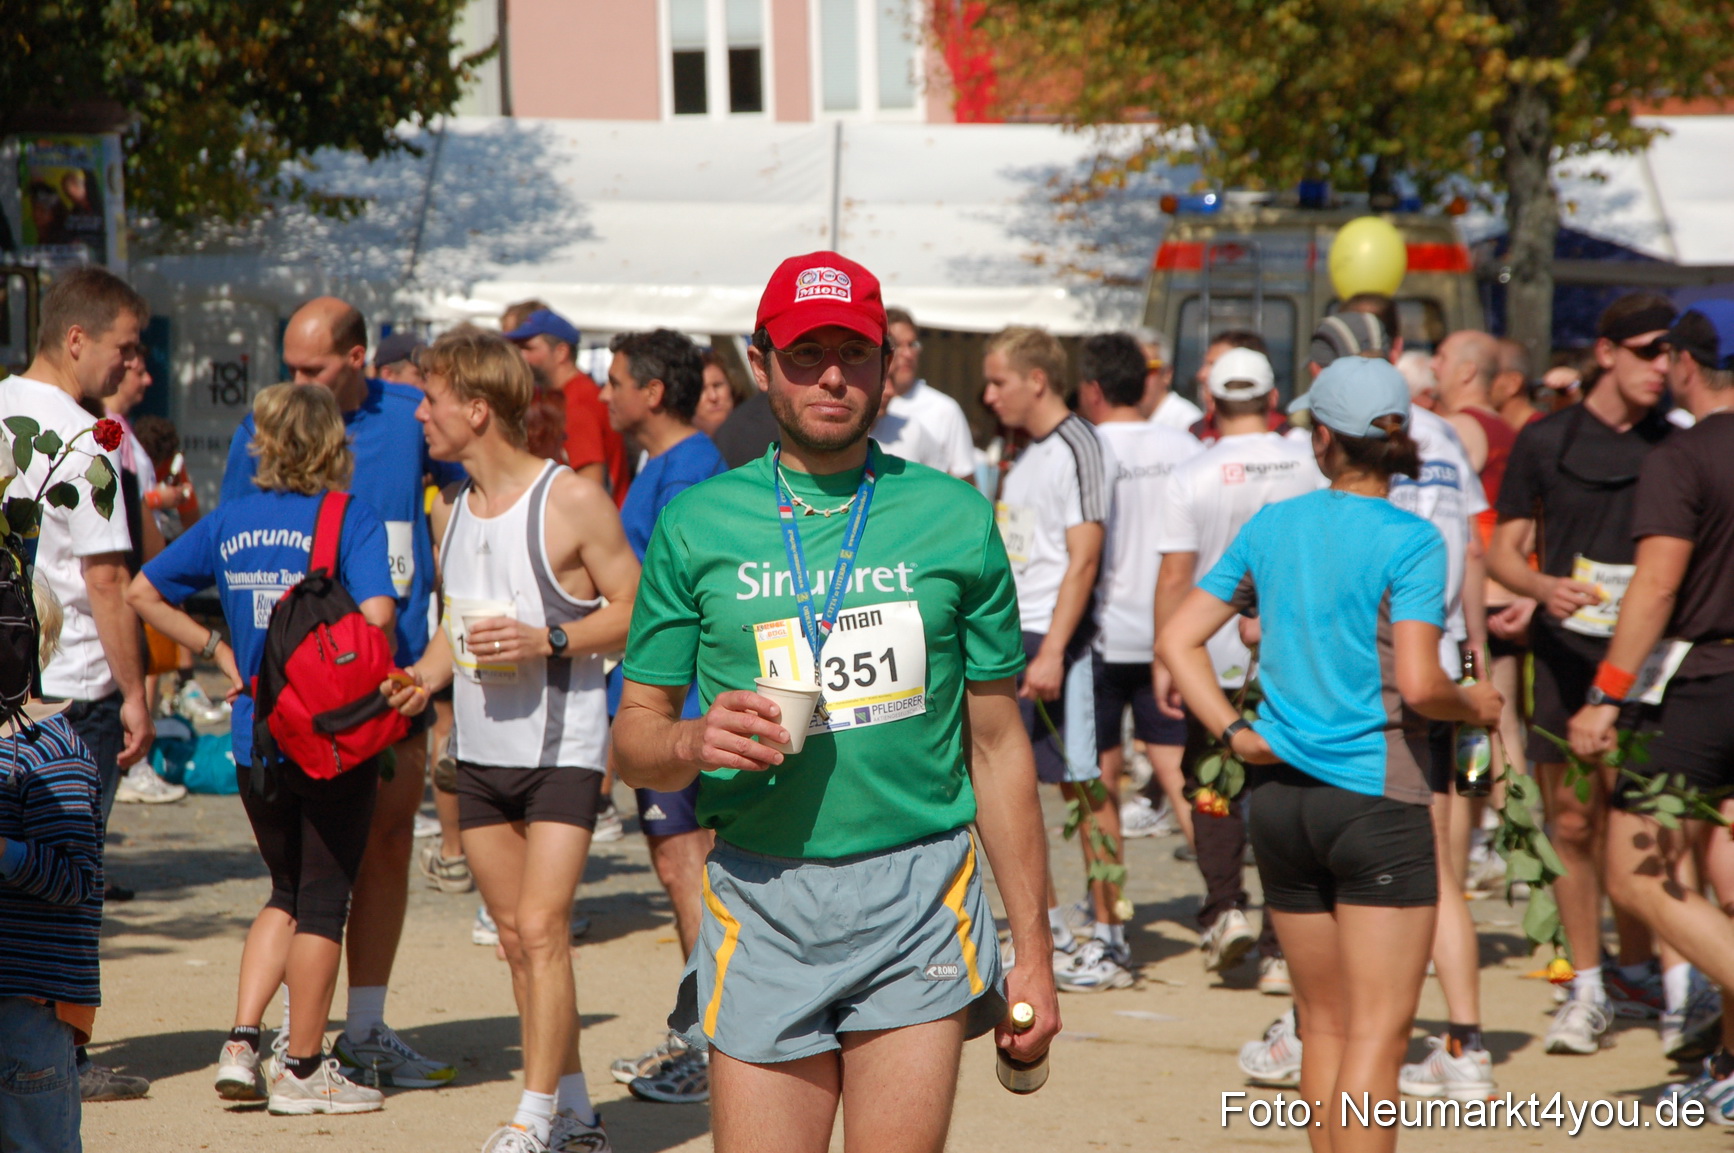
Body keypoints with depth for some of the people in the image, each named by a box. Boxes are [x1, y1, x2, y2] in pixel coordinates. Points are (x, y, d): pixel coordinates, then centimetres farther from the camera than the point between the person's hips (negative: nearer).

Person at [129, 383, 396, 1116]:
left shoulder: (230, 521, 5)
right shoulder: (353, 519, -9)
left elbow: (143, 593, 9)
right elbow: (377, 614, -23)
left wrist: (216, 649, 12)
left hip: (255, 740, 5)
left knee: (288, 894, 21)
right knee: (323, 899, 5)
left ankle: (240, 1044, 10)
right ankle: (302, 1070, 10)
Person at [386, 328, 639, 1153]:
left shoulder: (572, 501, -11)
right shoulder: (450, 510, 10)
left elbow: (633, 609, -8)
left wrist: (547, 640, -20)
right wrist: (426, 674, 3)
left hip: (561, 747, -7)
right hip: (479, 746, 7)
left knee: (540, 928, -13)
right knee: (515, 936, 9)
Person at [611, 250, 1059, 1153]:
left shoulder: (954, 518, 7)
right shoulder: (698, 525, 6)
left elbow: (998, 748, 10)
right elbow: (633, 740, 10)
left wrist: (1033, 953, 8)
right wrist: (694, 744, -15)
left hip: (918, 901, 0)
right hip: (762, 904, 0)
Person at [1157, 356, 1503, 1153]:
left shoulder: (1272, 527, 6)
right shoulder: (1409, 542, -10)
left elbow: (1177, 640, 5)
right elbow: (1418, 685, -17)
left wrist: (1233, 732, 2)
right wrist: (1475, 705, 2)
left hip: (1280, 794, 5)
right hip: (1374, 796, -5)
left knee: (1322, 1023, 16)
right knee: (1377, 1031, -2)